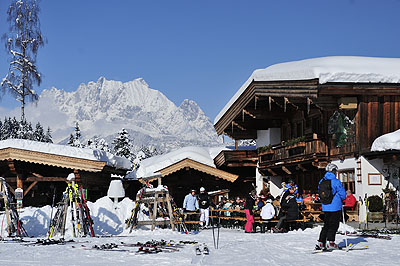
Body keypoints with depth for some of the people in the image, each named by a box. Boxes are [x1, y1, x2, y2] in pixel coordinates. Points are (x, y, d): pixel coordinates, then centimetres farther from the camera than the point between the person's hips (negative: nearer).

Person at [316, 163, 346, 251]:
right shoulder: (336, 181, -13)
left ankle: (321, 242, 9)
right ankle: (330, 242, -4)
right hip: (335, 207, -6)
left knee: (326, 225, 13)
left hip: (325, 207, 6)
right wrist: (342, 198, 12)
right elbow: (343, 194, -9)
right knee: (333, 225, 1)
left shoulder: (321, 181, 6)